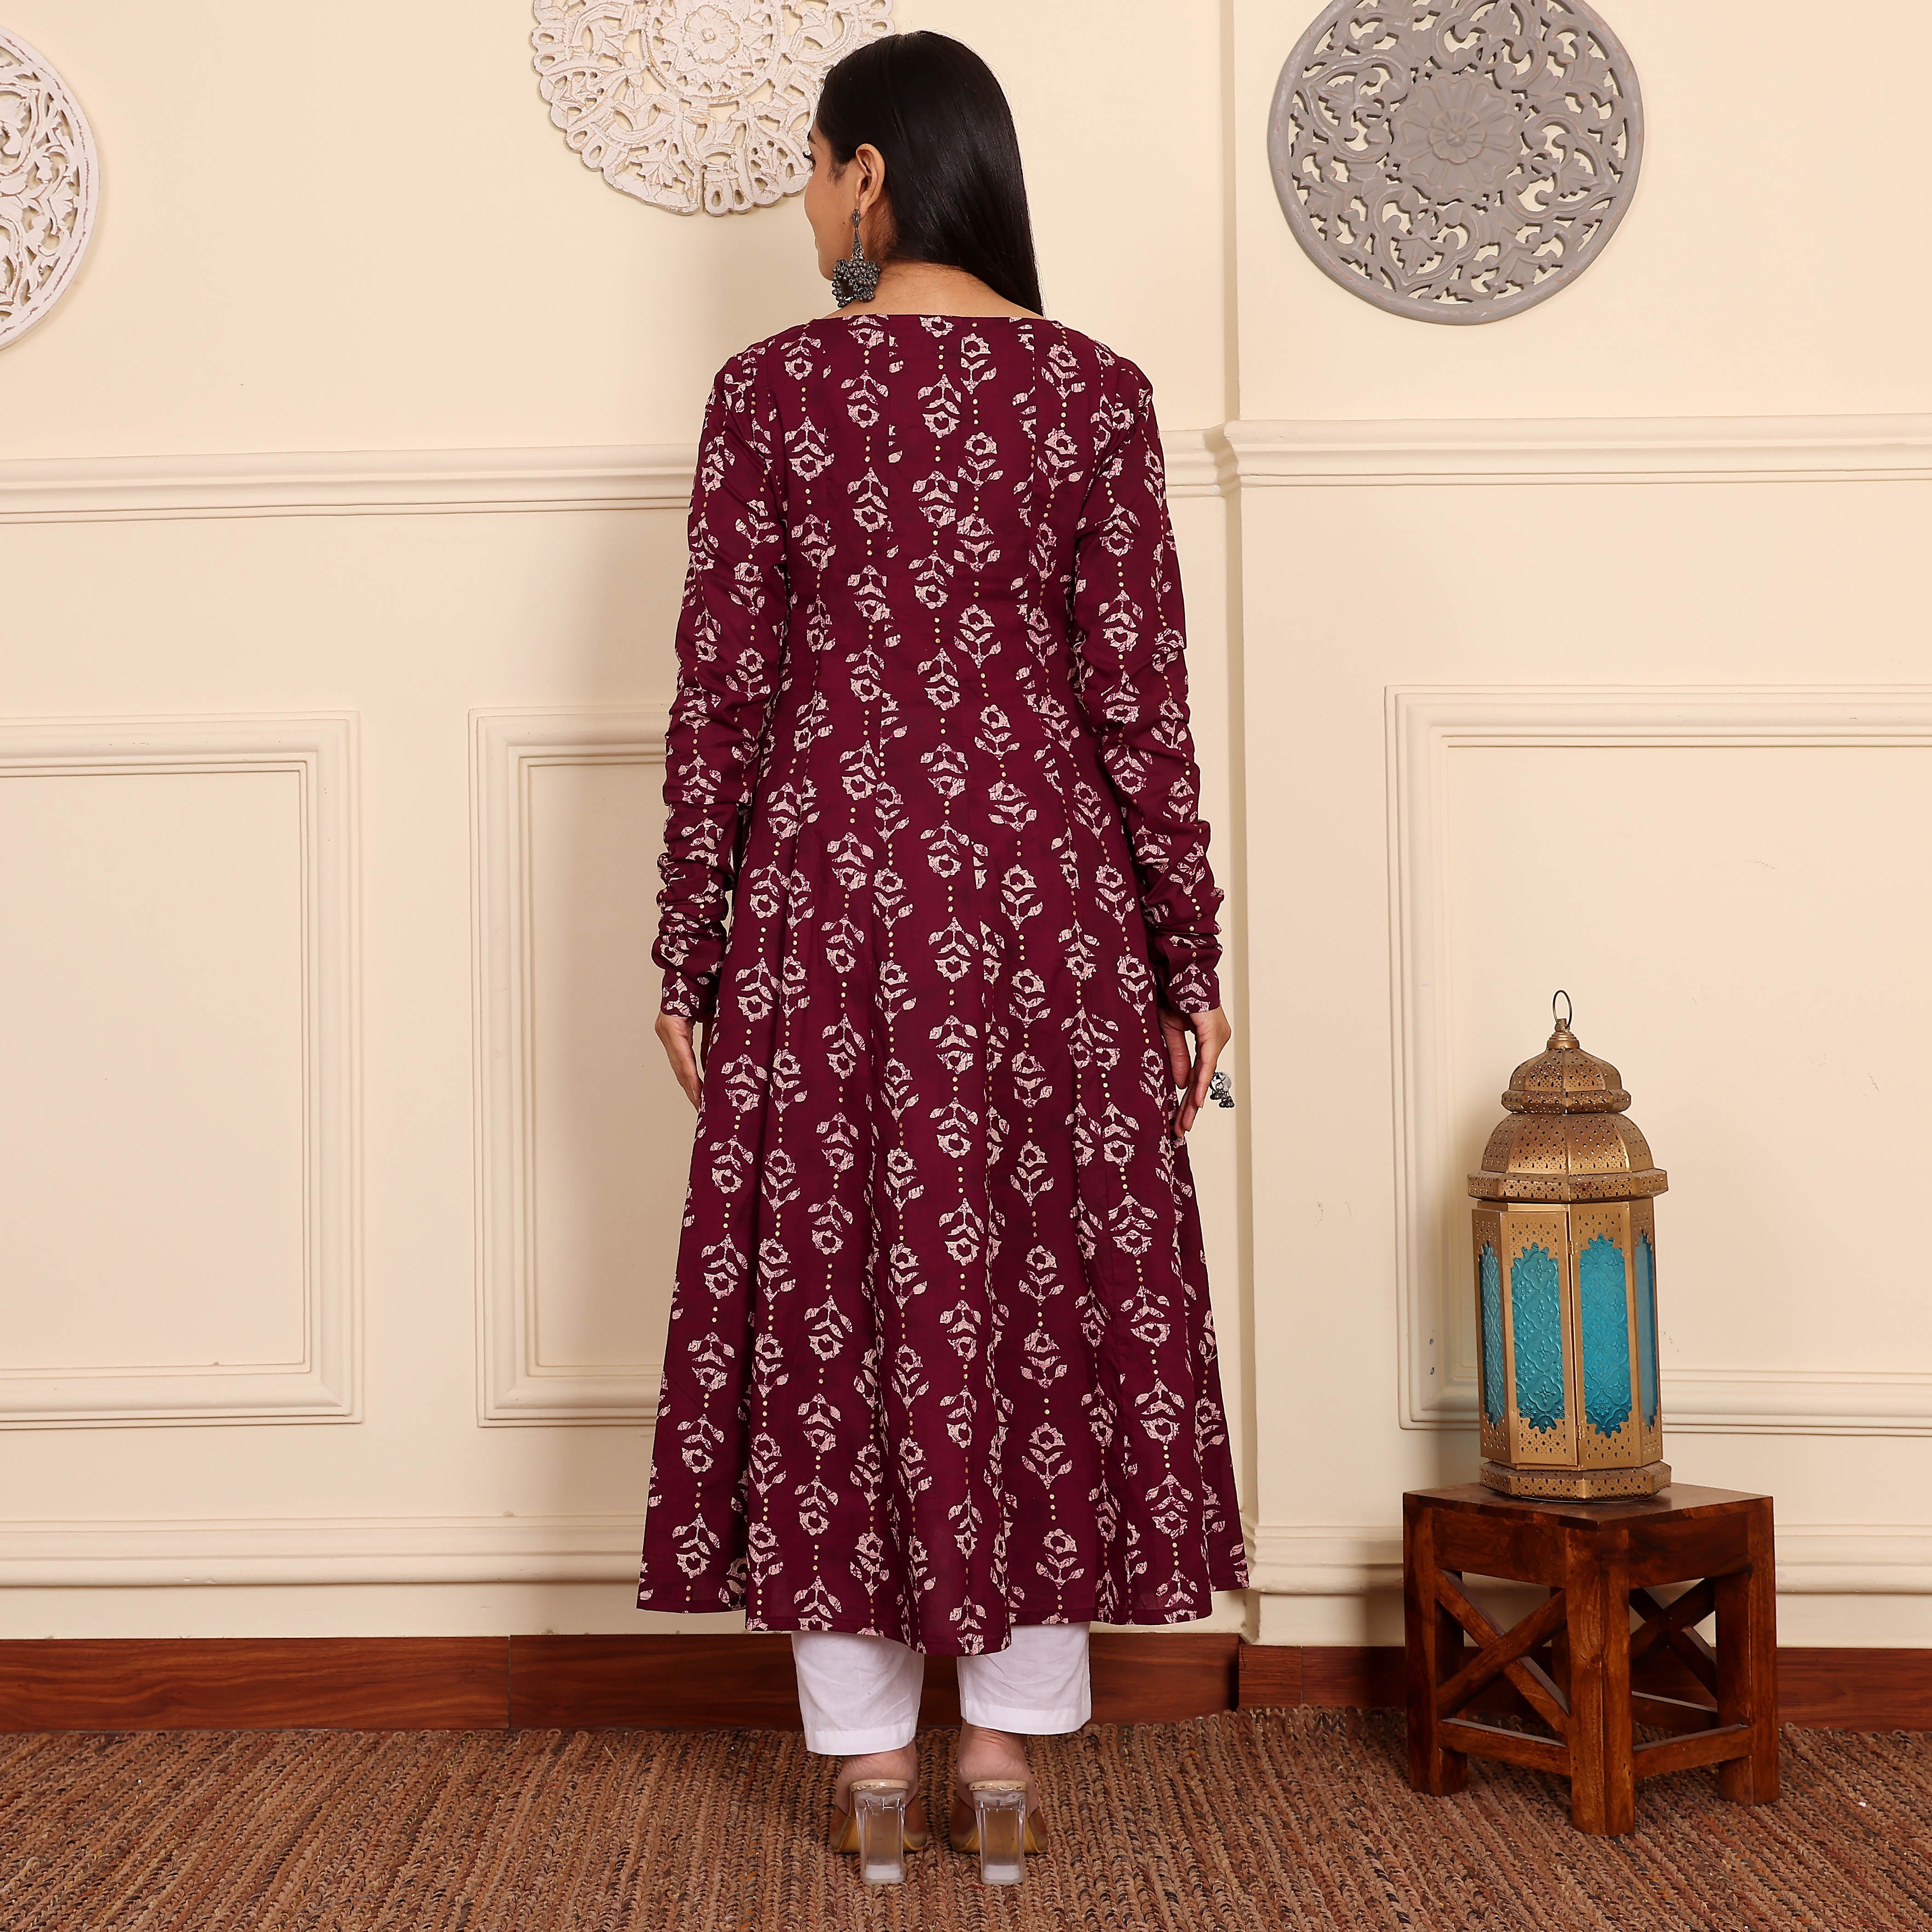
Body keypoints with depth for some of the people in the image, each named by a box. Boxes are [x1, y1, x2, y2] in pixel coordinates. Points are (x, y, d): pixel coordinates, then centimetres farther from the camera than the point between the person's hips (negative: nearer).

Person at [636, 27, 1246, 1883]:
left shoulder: (769, 388, -2)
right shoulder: (1097, 391, 0)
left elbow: (722, 689, -3)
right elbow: (1140, 699, -2)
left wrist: (686, 949, 4)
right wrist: (1189, 957, 4)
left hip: (828, 897, -1)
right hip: (1044, 897, 1)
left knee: (833, 1295, 9)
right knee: (1046, 1292, 10)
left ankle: (869, 1753, 17)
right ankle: (1008, 1742, 18)